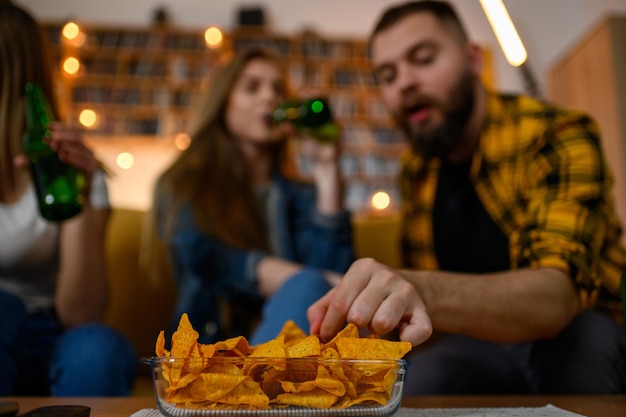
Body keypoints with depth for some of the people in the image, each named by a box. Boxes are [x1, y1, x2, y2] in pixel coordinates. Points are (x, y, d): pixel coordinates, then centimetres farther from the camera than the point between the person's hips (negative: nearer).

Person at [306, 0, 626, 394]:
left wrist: (424, 291, -52)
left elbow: (556, 295, -35)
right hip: (483, 343, 3)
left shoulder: (559, 137, -17)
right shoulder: (417, 171, 2)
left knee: (584, 335, -34)